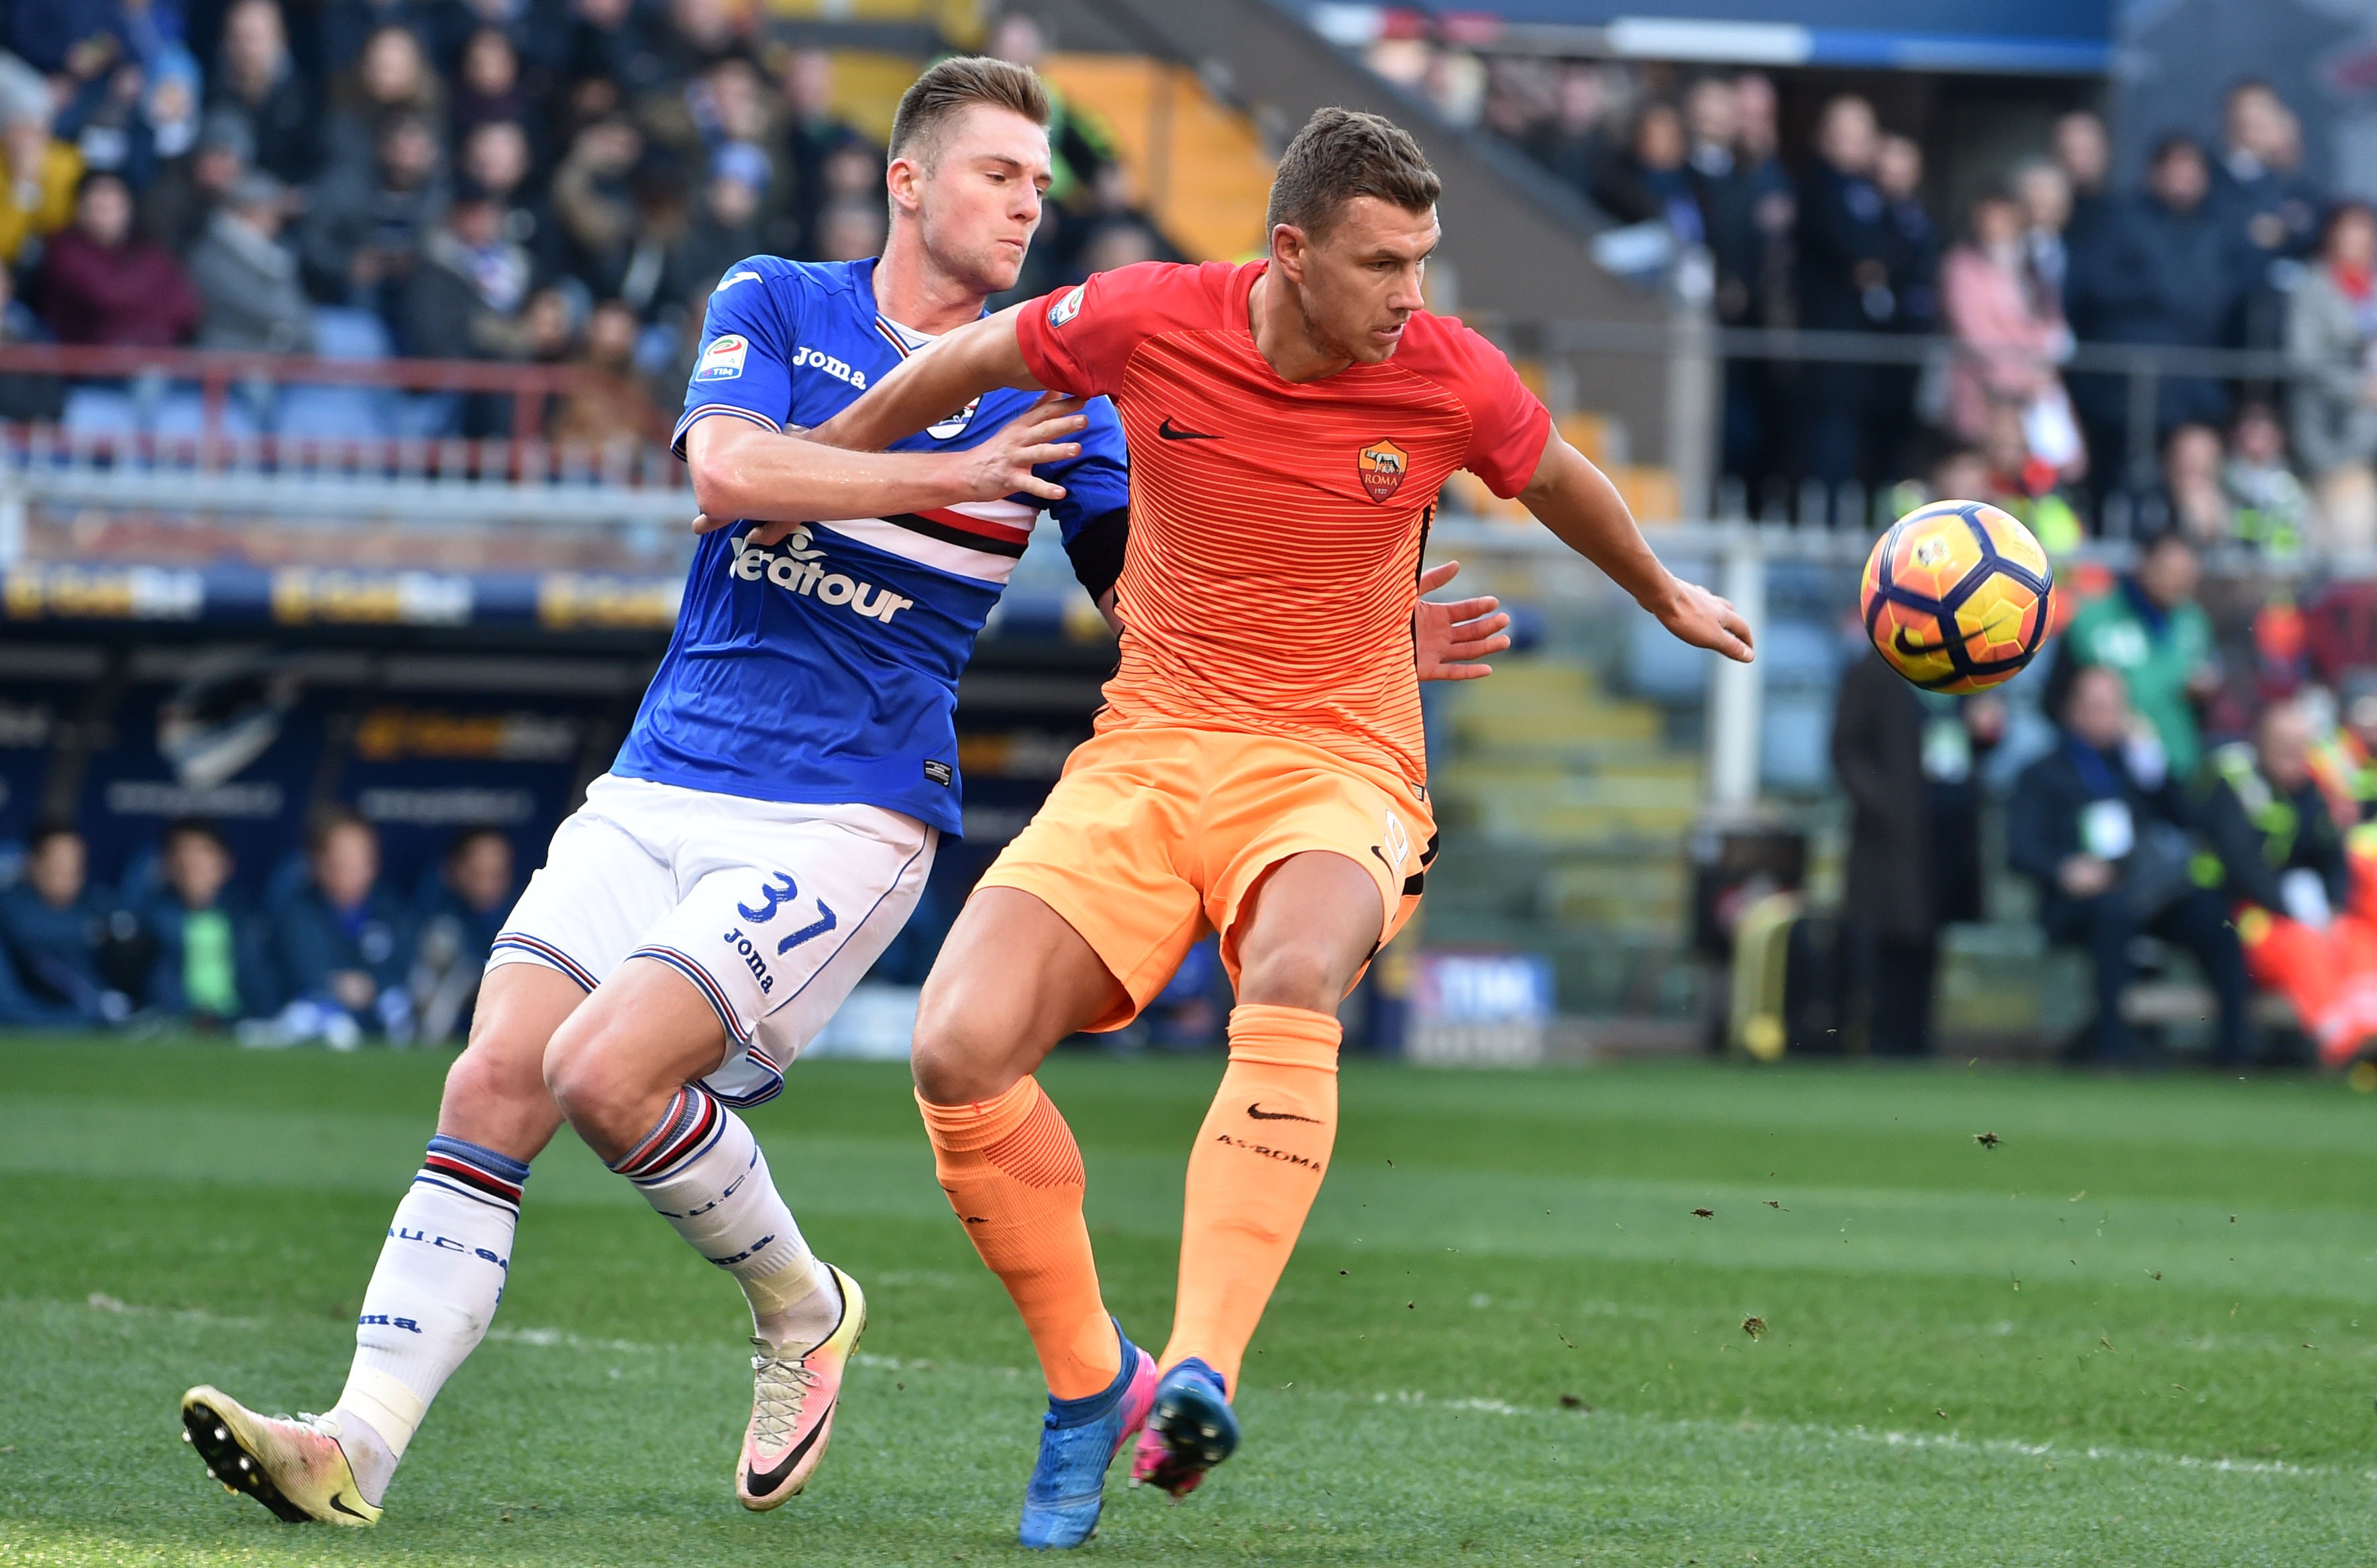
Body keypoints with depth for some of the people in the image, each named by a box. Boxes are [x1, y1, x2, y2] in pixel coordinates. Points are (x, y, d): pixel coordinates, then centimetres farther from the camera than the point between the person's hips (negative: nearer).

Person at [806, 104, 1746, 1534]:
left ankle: (1201, 1373, -46)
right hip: (1145, 758, 2)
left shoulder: (1454, 384, -7)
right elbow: (973, 361, 13)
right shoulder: (1147, 322, -8)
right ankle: (1089, 1382, 1)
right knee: (961, 1052, -20)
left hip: (1334, 767, -1)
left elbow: (1559, 482, 18)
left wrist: (1669, 599, 36)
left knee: (1294, 983, -38)